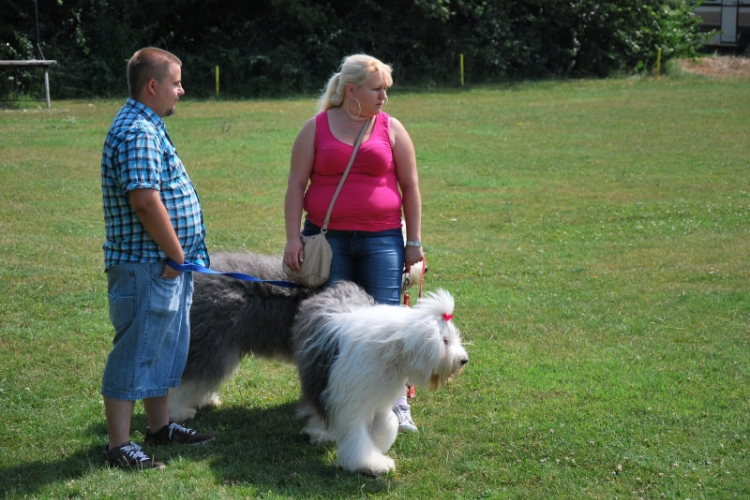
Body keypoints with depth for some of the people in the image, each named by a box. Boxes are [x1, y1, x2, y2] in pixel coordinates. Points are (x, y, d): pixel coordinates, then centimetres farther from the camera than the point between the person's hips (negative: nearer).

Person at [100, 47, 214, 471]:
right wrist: (177, 255, -17)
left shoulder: (147, 126, 15)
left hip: (166, 266, 11)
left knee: (166, 348, 19)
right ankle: (119, 446, 2)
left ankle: (161, 426, 31)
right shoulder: (138, 133, -20)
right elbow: (145, 201, -27)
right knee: (135, 352, -4)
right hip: (147, 266, -11)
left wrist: (180, 255, 16)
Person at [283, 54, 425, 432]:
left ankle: (397, 402, 6)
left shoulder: (391, 129, 6)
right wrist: (293, 239, -4)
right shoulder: (316, 128, 4)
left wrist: (414, 241, 4)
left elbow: (410, 187, 8)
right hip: (326, 239, 0)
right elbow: (296, 186, 4)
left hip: (381, 239, 0)